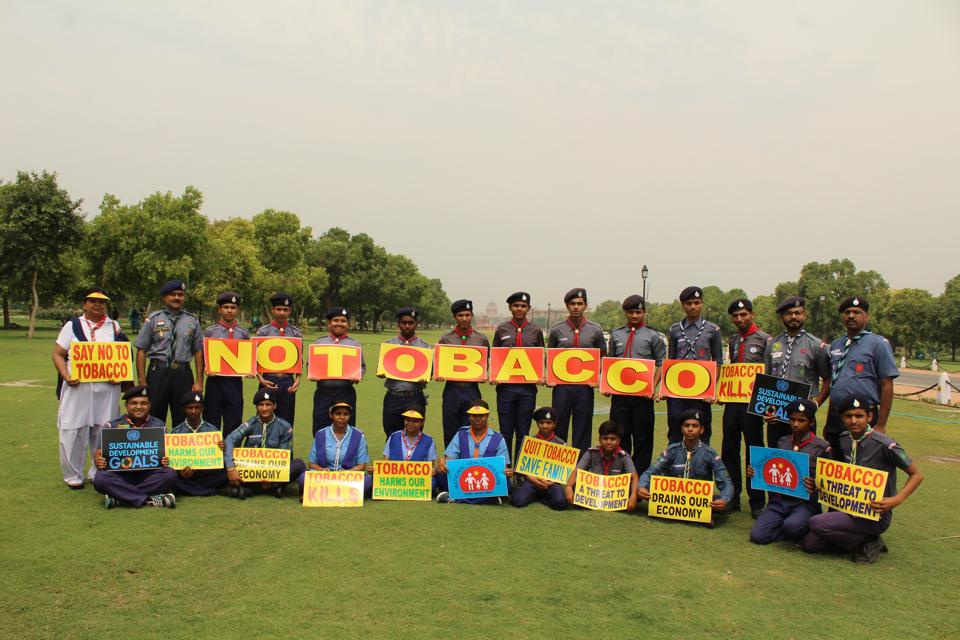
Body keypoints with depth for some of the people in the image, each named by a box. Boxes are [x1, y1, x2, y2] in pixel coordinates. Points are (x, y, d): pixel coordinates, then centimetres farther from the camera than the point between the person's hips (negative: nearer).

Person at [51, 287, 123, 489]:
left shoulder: (114, 327, 12)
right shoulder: (72, 325, 8)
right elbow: (58, 354, 5)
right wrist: (66, 376, -11)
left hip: (107, 388, 1)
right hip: (77, 387, -1)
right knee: (73, 431, 0)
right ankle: (73, 475, 12)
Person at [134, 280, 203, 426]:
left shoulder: (192, 321, 7)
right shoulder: (153, 319, 3)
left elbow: (198, 352, 8)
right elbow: (141, 350, 1)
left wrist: (199, 381, 2)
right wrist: (142, 381, -5)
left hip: (183, 373, 1)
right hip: (158, 372, -1)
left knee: (183, 419, 7)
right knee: (155, 418, 4)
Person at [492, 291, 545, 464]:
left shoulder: (536, 331, 7)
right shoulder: (501, 329, 7)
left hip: (528, 387, 0)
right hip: (505, 386, 0)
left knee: (523, 432, 6)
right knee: (506, 432, 5)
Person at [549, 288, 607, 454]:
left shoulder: (595, 330, 4)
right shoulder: (557, 330, 5)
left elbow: (602, 358, 10)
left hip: (585, 385, 0)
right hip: (561, 384, 0)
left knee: (582, 429, 5)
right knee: (558, 427, 5)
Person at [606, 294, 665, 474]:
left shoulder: (653, 336, 3)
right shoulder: (616, 334, 13)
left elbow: (661, 364, 2)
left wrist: (652, 387, -10)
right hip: (619, 393, 3)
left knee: (642, 437, 3)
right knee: (619, 435, 5)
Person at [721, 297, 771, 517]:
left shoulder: (764, 339, -4)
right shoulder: (733, 340, 14)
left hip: (752, 402, -6)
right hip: (732, 401, 6)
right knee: (729, 450, 8)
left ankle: (757, 502, 12)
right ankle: (732, 497, 20)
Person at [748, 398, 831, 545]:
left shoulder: (822, 447, -1)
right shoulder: (782, 442, 12)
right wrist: (754, 473, 0)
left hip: (805, 502, -4)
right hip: (779, 501, 4)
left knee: (791, 526, -35)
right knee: (757, 535, -17)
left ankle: (805, 530, 1)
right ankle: (789, 529, 9)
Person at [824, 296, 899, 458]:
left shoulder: (878, 343, -3)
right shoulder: (835, 345, 16)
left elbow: (887, 385, -7)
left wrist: (880, 425, -12)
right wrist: (829, 420, 14)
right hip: (834, 416, 6)